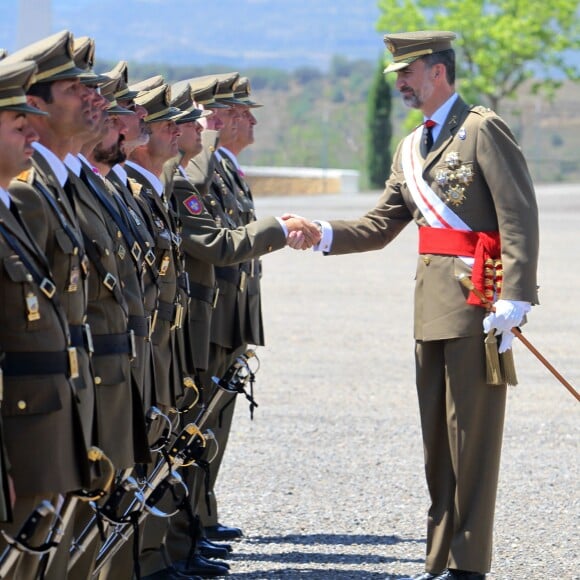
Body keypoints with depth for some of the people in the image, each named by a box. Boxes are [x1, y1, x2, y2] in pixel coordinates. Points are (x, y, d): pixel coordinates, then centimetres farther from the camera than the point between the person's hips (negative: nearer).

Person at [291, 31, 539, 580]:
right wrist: (323, 235, -1)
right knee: (436, 434, 11)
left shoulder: (483, 130, -7)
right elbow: (379, 226, 16)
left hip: (477, 298, -8)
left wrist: (513, 297, -20)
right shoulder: (411, 148, 18)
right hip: (432, 304, 8)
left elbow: (520, 215, -13)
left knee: (470, 432, -4)